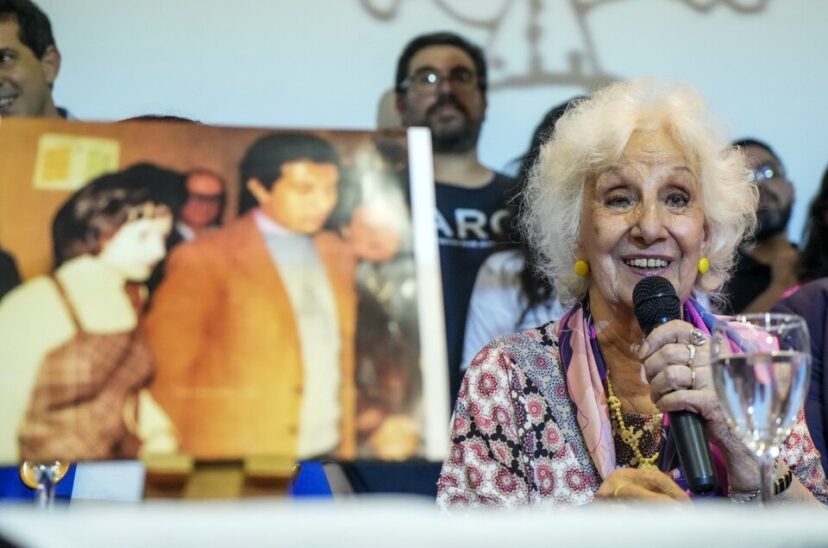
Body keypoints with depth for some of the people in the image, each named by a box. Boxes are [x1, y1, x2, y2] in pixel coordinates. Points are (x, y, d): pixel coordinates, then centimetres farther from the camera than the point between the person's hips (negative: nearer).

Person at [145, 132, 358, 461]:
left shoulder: (337, 257, 11)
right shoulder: (204, 260, -6)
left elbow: (344, 358, 14)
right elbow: (169, 373, -5)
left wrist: (348, 440, 9)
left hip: (325, 451, 5)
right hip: (235, 454, -5)